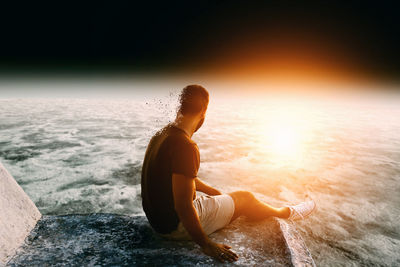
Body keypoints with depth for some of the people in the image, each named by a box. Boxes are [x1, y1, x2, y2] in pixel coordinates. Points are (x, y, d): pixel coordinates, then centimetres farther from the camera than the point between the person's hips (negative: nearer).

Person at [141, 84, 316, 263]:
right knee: (244, 198, 7)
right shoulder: (185, 146, -31)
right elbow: (183, 207, -31)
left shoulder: (162, 135, 2)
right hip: (177, 226, -9)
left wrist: (217, 193, 22)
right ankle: (286, 213, 35)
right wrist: (206, 245, -18)